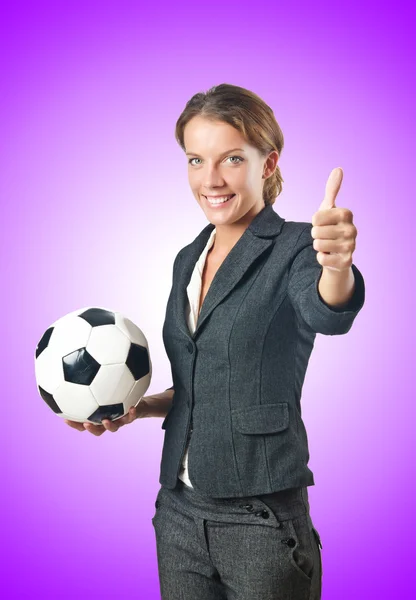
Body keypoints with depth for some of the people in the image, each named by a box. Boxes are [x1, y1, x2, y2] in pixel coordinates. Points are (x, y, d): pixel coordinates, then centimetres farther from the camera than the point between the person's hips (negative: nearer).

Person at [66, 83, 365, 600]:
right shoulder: (188, 259, 8)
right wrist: (137, 407, 1)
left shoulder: (294, 248, -10)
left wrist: (337, 266, -53)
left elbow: (326, 313, -32)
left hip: (261, 521, -6)